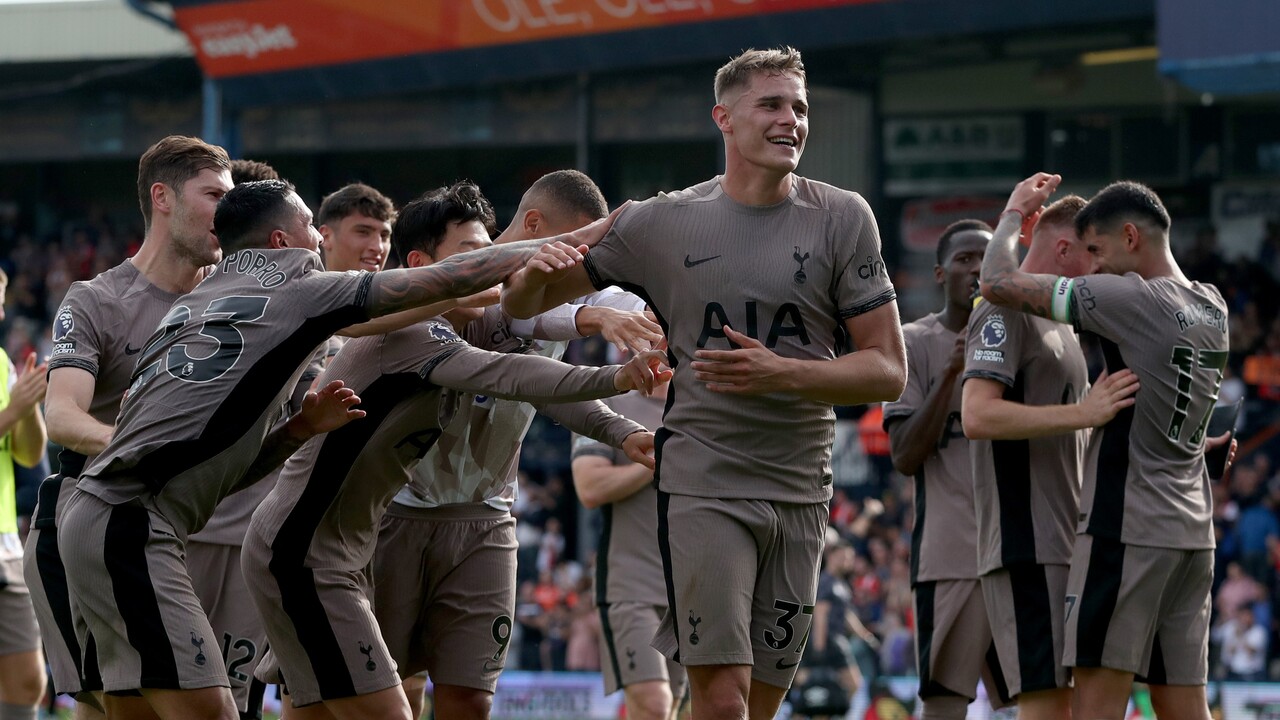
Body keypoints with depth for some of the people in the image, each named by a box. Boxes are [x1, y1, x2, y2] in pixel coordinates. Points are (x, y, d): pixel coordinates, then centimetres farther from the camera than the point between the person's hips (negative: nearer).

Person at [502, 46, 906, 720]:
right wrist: (535, 272, -15)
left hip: (801, 491, 2)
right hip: (702, 481, -2)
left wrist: (782, 374, -18)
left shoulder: (841, 218, 2)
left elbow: (888, 372, -1)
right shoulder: (662, 222, 2)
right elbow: (521, 304, 11)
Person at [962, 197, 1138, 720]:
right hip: (1027, 545, -10)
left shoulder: (1058, 322, 23)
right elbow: (978, 416, -22)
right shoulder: (1006, 311, -7)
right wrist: (1084, 413, -28)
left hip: (1063, 544, 10)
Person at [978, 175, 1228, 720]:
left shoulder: (1131, 299, -13)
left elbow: (997, 283, -11)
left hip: (1126, 525, -8)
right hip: (1193, 530, 8)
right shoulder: (1212, 307, 10)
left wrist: (1014, 212, 8)